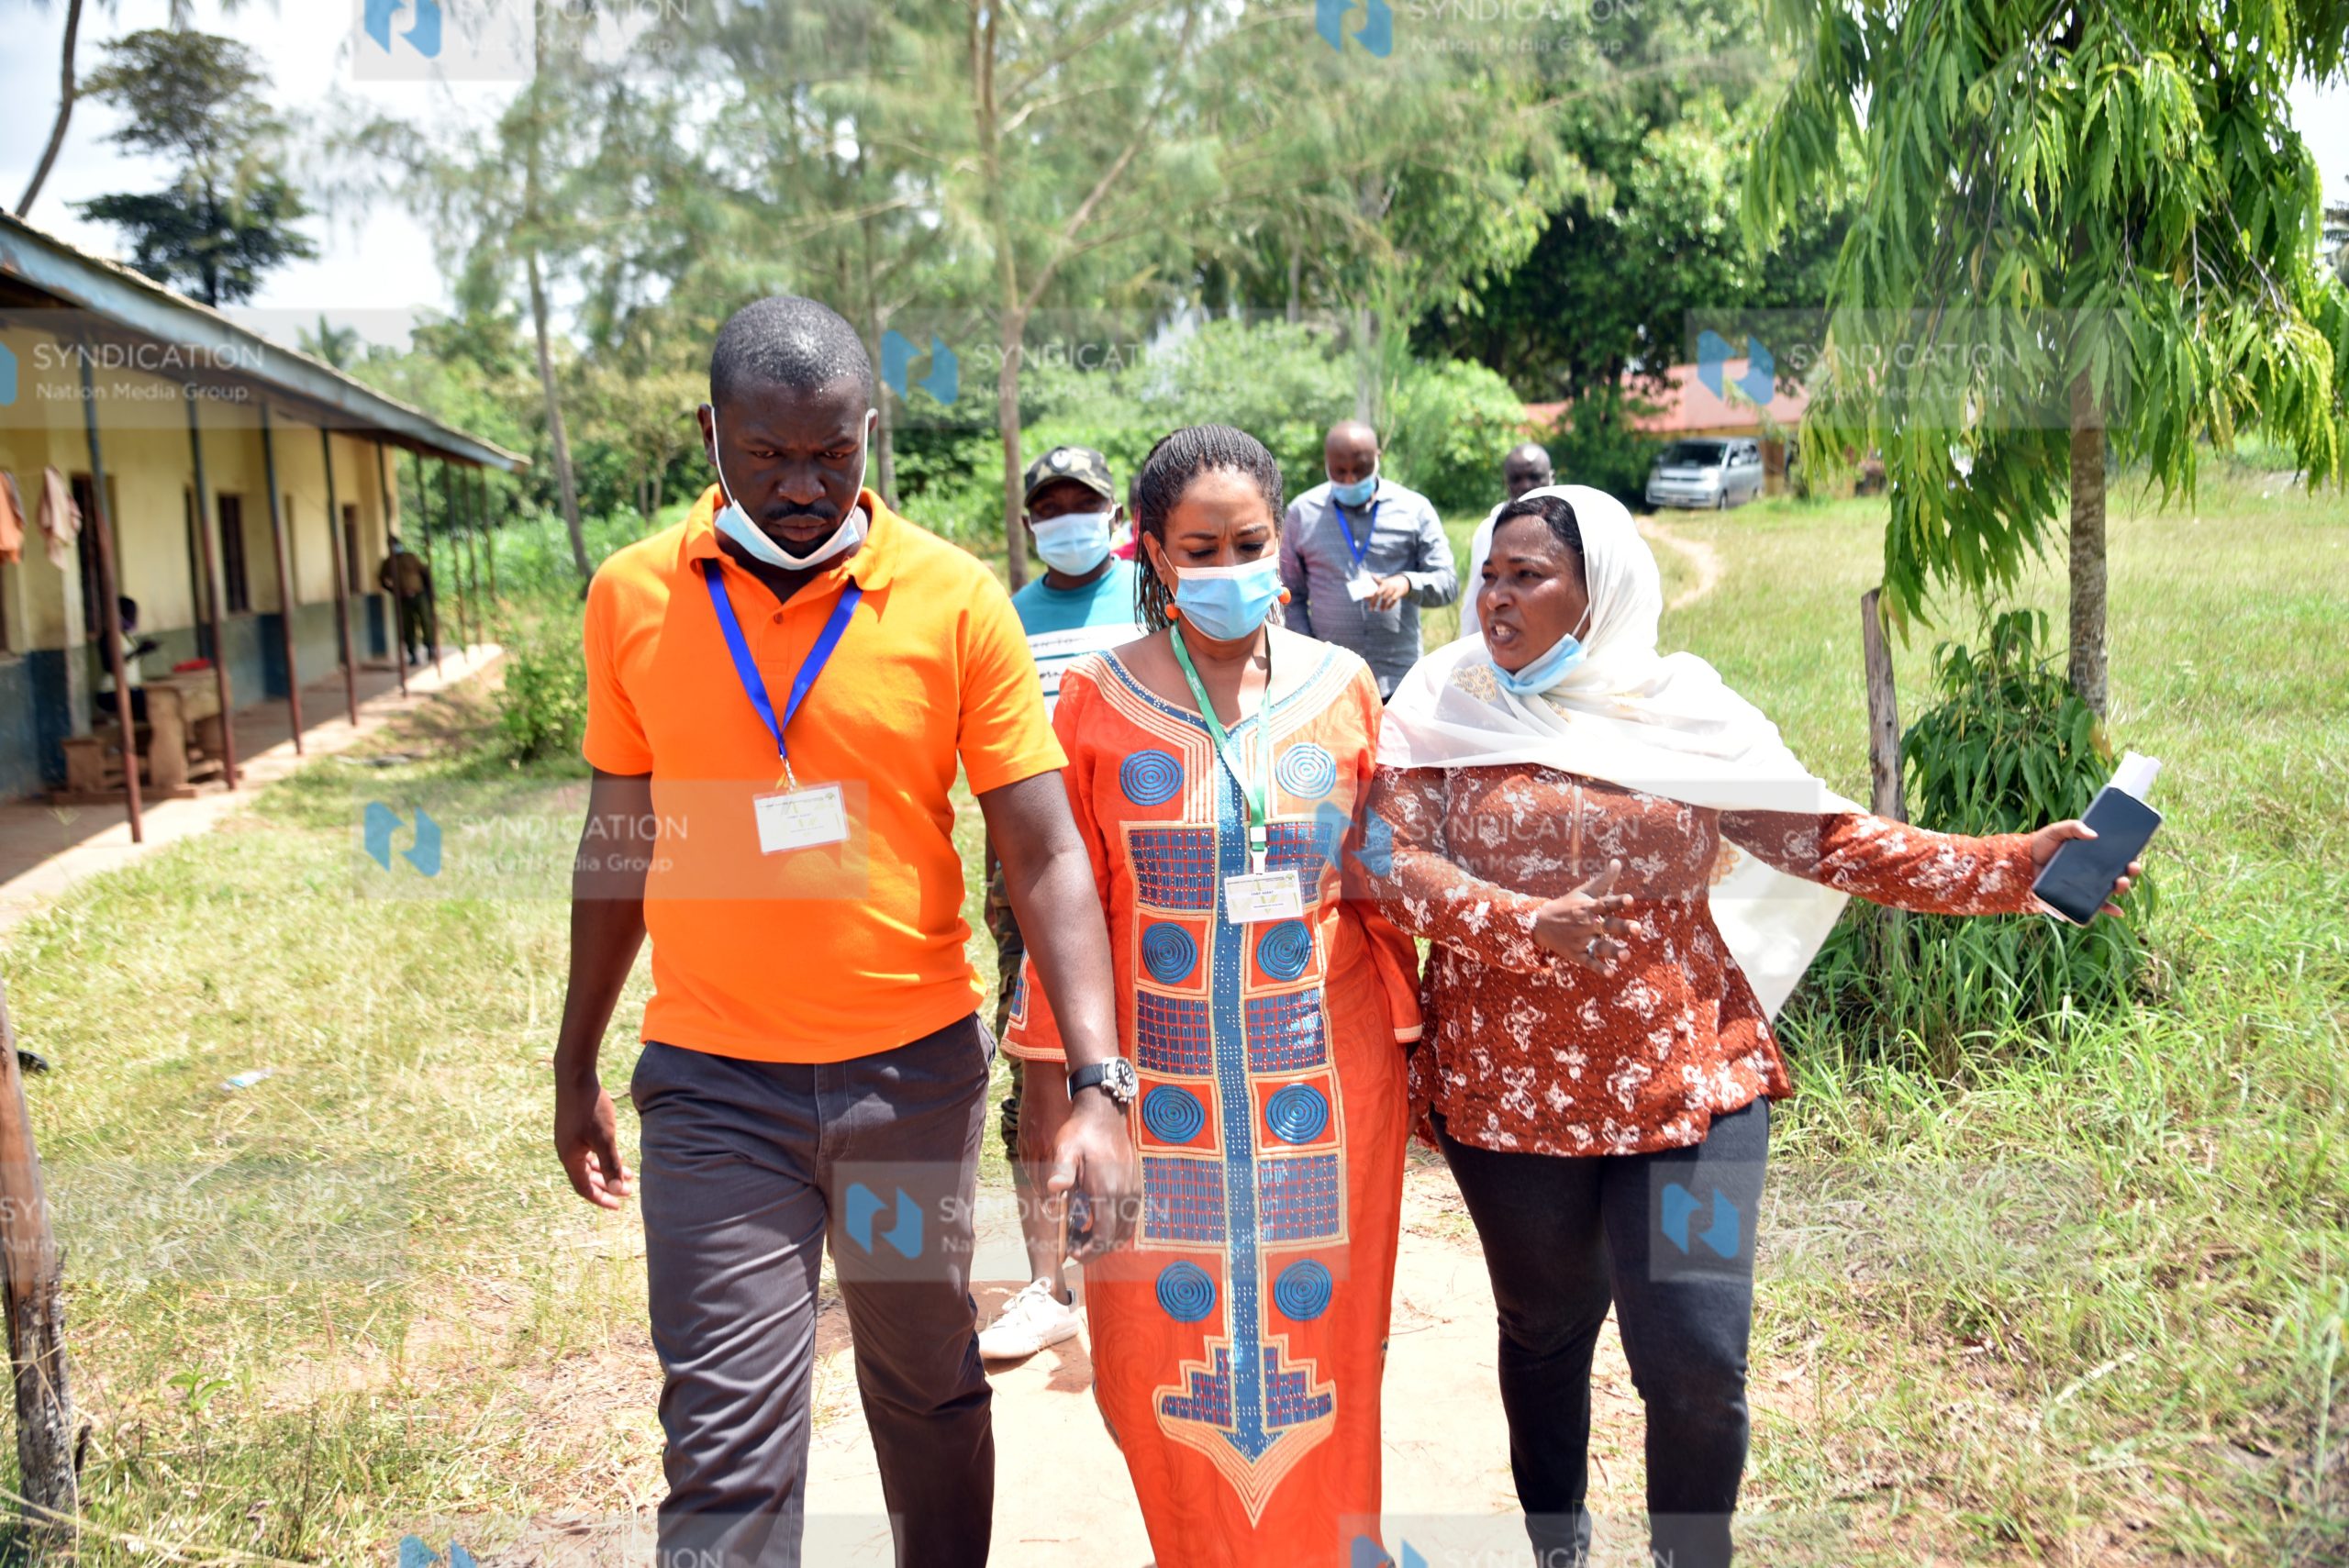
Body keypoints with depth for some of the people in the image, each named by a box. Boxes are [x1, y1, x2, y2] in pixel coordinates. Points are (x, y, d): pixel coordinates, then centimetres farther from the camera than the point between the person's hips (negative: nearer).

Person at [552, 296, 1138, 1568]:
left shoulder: (957, 600, -7)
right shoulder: (632, 596, -1)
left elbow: (1045, 856, -8)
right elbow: (619, 837, 10)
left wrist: (1098, 1086, -16)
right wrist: (575, 1061, 14)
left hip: (917, 1067, 0)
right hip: (714, 1082, 0)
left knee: (930, 1389, 18)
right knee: (727, 1444, 0)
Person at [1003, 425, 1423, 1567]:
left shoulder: (1343, 689, 2)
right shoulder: (1097, 701, -2)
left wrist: (1413, 1047, 8)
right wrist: (1059, 1076, 1)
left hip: (1322, 1078, 1)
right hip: (1161, 1084, 0)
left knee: (1318, 1343, 8)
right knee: (1161, 1357, 7)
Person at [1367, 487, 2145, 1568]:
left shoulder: (1681, 708, 1)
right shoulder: (1446, 703, -2)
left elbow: (1826, 839, -2)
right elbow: (1394, 860, -12)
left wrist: (2012, 867, -11)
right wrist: (1524, 922, -28)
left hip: (1687, 1082, 0)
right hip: (1511, 1090, 0)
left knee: (1697, 1363, -5)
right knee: (1545, 1336, 18)